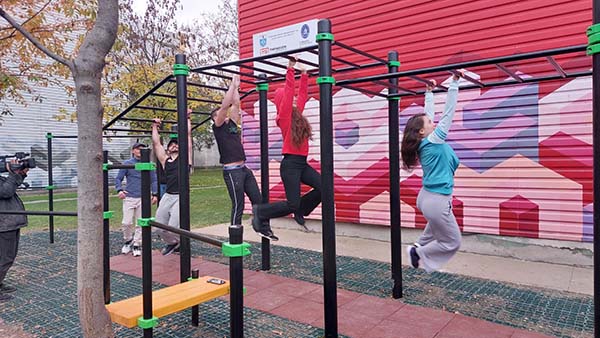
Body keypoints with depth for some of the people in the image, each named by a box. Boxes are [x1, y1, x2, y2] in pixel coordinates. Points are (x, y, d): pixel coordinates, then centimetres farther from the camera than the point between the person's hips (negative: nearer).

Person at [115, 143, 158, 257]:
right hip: (129, 197, -1)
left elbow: (153, 180, 9)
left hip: (143, 198, 1)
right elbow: (118, 179, 5)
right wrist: (120, 190, -13)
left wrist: (154, 194, -2)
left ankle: (137, 245, 17)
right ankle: (128, 241, 22)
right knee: (126, 223, -3)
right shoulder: (127, 164, 4)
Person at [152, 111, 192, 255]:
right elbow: (156, 143, 16)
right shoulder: (165, 160, 15)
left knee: (173, 227, -14)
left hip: (180, 197, -4)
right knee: (159, 228, 6)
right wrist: (155, 126, 22)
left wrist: (187, 118, 13)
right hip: (167, 196, 4)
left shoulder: (185, 157, 8)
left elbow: (188, 135, 8)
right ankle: (171, 243, 36)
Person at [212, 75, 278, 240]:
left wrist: (235, 87, 17)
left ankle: (263, 227, 21)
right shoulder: (218, 127, -1)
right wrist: (232, 86, -7)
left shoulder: (232, 123, 18)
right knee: (238, 205, -4)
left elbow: (235, 104, 17)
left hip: (244, 169, 8)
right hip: (232, 171, -8)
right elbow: (225, 105, -11)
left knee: (257, 199, 9)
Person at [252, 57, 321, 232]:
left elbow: (302, 94, 21)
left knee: (323, 188, -7)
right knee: (292, 204, -8)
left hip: (302, 163, 8)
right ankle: (260, 212, 13)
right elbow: (288, 91, -12)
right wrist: (290, 69, -12)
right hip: (290, 164, -8)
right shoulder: (284, 115, -6)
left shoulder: (297, 113, 14)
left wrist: (304, 74, 21)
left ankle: (300, 211, 15)